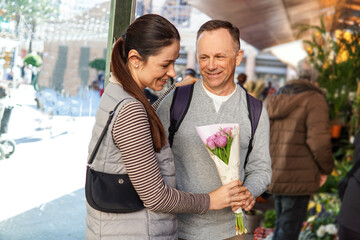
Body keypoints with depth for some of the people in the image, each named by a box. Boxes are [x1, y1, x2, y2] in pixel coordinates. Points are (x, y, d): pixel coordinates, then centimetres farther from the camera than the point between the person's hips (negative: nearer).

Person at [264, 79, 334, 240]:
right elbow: (319, 141, -15)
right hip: (297, 178, -6)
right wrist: (325, 169, -1)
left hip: (273, 177, 7)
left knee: (281, 224, 21)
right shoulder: (314, 100, -4)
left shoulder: (271, 104, 17)